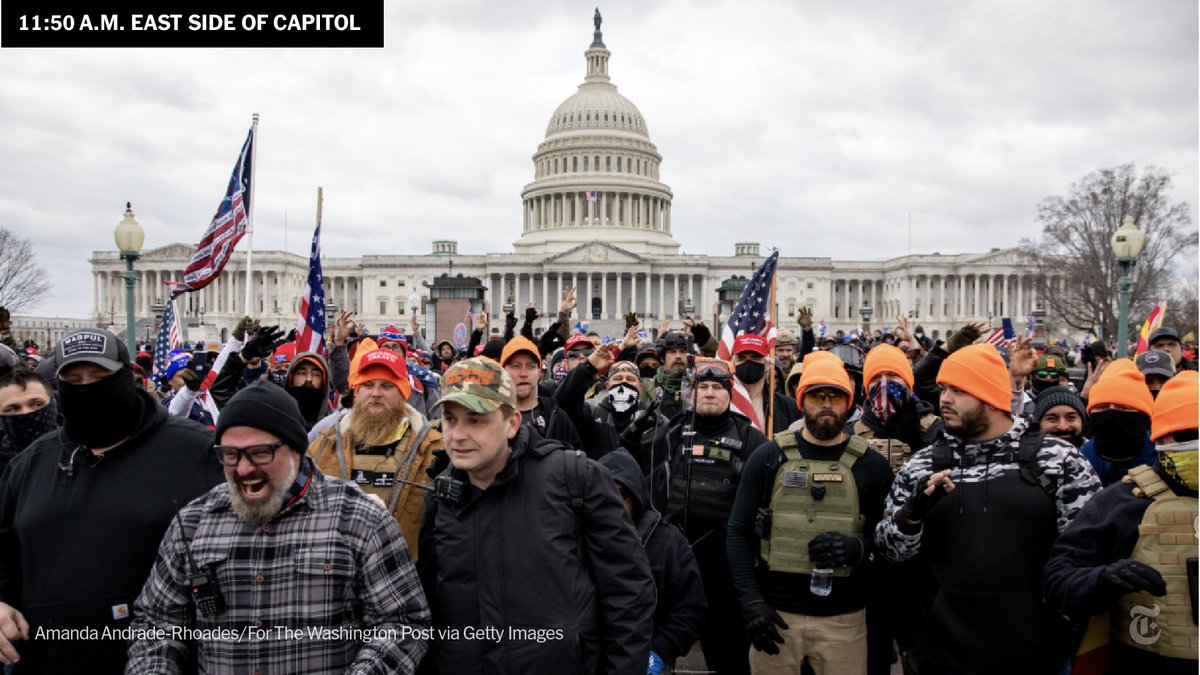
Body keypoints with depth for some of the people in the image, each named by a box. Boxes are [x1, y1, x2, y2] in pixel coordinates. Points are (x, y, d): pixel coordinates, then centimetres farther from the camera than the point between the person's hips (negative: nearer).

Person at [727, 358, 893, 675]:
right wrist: (751, 602, -8)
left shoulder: (871, 465, 2)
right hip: (774, 612, 0)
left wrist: (859, 548, -16)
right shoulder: (768, 456, 1)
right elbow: (738, 532, 1)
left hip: (844, 618, 0)